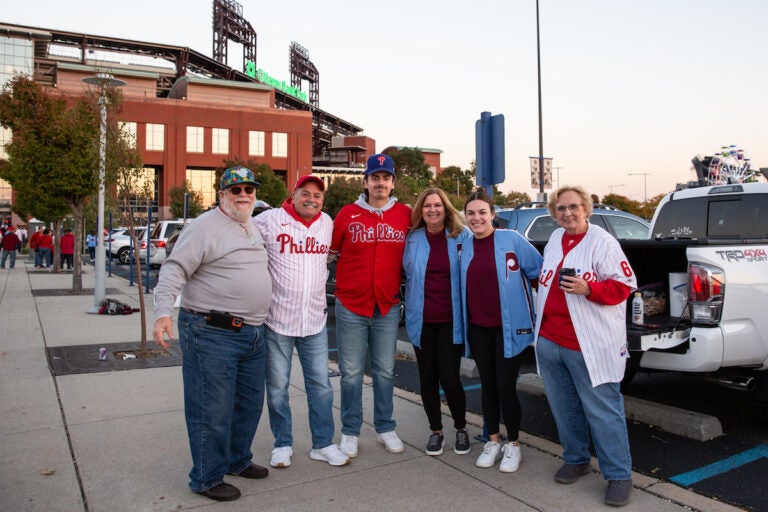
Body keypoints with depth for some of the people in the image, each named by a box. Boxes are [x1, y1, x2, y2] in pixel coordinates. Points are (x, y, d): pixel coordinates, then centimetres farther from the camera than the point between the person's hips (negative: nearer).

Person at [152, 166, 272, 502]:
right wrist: (163, 312, -28)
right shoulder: (204, 227, -10)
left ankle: (237, 460, 38)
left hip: (252, 333, 9)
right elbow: (174, 269, -16)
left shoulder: (254, 228, 16)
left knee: (250, 403, 18)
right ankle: (207, 478, 18)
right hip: (212, 334, -8)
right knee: (213, 410, 1)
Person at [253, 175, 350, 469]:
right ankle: (283, 444, 26)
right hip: (277, 320, -3)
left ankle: (323, 444, 23)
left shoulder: (327, 223, 7)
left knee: (321, 386, 9)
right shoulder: (270, 220, -8)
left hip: (315, 321, 4)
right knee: (278, 388, 9)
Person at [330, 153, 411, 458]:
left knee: (385, 371, 13)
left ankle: (385, 428, 28)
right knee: (351, 373, 7)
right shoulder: (348, 214, -2)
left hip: (388, 308, 2)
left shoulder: (405, 215, 2)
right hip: (351, 306, -1)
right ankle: (350, 432, 21)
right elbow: (330, 250, 4)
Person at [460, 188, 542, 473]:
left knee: (506, 387, 1)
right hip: (478, 327, 5)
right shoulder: (465, 248, 6)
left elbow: (540, 272, -6)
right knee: (487, 385, 14)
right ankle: (493, 440, 30)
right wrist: (464, 320, 9)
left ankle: (513, 445, 21)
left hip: (509, 327, -4)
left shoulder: (512, 240, -10)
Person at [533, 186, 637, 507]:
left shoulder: (602, 242, -7)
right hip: (549, 341, 7)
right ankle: (576, 460, 33)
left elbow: (623, 285, -10)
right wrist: (541, 323, 19)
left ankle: (619, 475, 13)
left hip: (589, 346, -6)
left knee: (603, 411, 0)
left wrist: (588, 288, -25)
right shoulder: (554, 240, 13)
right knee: (564, 408, 16)